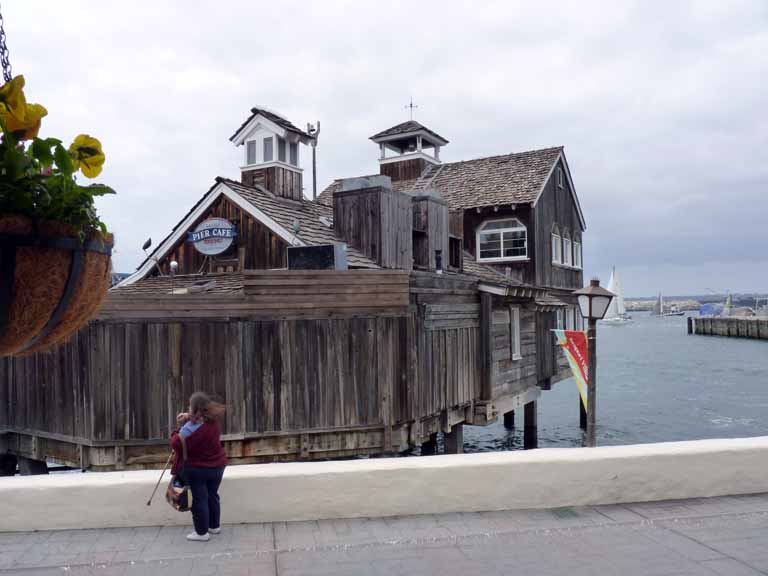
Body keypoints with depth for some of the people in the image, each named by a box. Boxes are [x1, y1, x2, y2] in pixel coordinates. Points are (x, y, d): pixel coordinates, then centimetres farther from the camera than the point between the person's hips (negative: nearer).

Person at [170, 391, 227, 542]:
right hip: (217, 466, 6)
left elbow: (176, 445, -18)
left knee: (199, 499, 7)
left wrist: (177, 431, -1)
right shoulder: (214, 421, -4)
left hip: (196, 469, -6)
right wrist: (188, 417, 2)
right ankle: (215, 526, 33)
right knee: (212, 495, 20)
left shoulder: (190, 428, -25)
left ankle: (202, 532, 16)